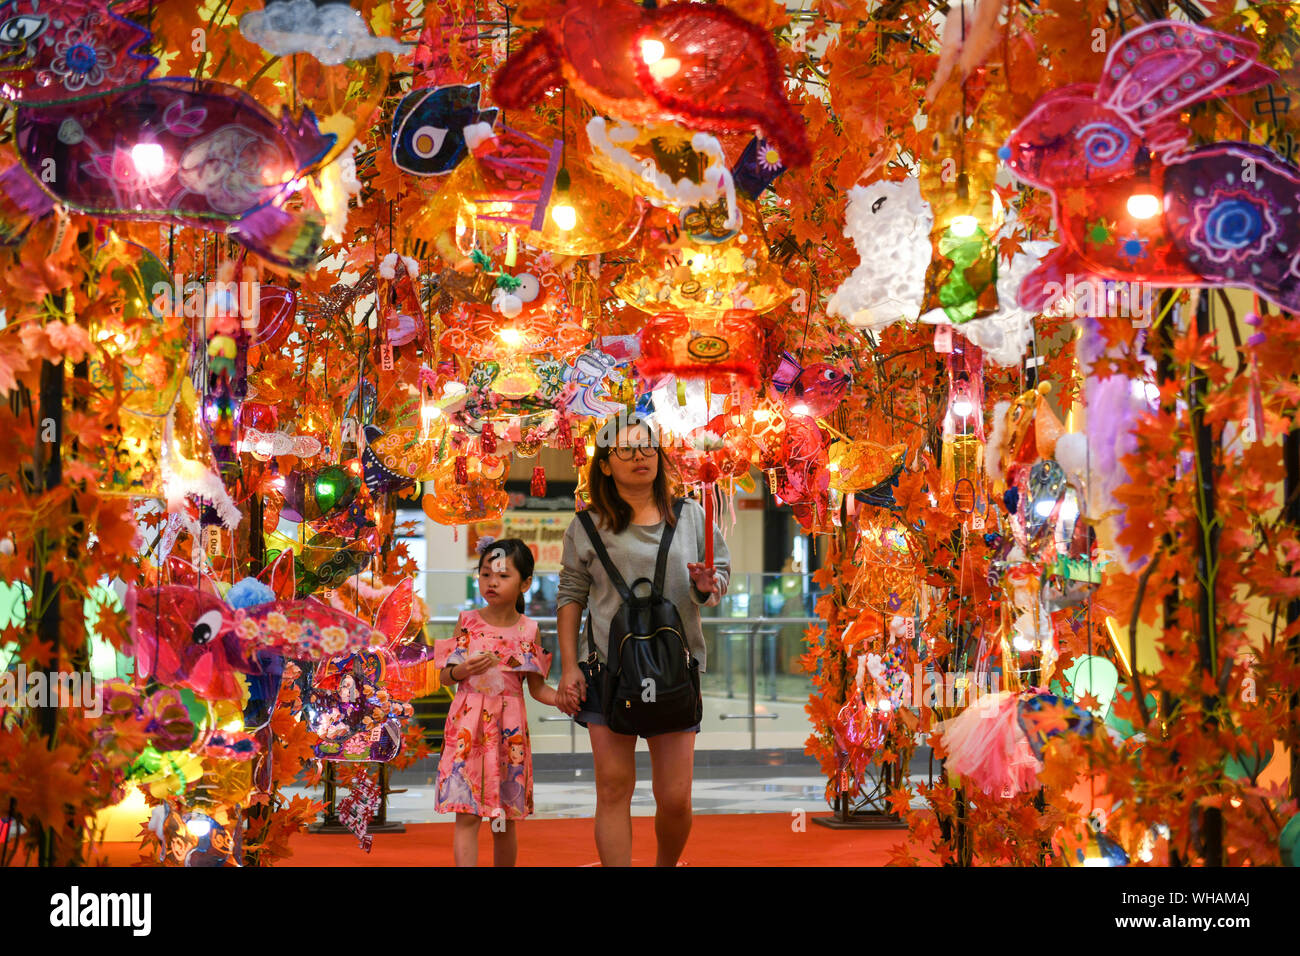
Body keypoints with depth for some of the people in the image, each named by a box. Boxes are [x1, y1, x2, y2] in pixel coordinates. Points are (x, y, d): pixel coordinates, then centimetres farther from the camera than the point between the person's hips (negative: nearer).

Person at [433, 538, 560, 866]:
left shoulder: (529, 630, 2)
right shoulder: (467, 622, 2)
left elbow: (537, 687, 6)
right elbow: (445, 677, 6)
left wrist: (561, 698, -13)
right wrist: (465, 670, -15)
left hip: (509, 728, 1)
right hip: (467, 726, -1)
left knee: (505, 819, 8)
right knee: (467, 815, -6)